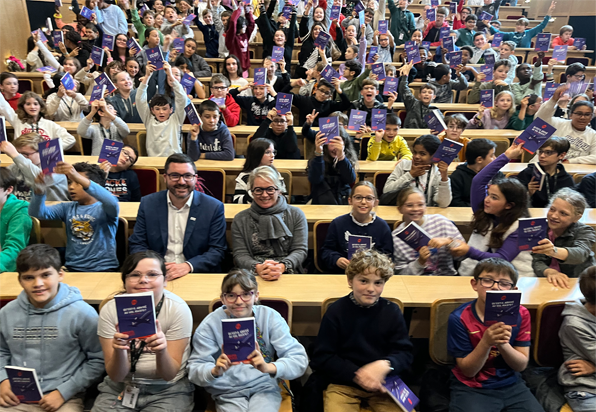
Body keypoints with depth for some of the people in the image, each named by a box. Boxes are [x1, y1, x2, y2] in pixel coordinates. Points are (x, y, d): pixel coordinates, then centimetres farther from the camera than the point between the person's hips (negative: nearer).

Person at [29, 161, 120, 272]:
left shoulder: (104, 209, -2)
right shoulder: (67, 208, 13)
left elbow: (112, 203, -27)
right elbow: (36, 212, 1)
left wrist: (78, 178, -35)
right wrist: (39, 191, -21)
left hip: (103, 269, -4)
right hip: (73, 268, 4)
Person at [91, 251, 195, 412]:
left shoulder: (178, 309, -14)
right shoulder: (110, 310, -8)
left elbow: (170, 375, -12)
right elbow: (116, 376, -9)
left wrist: (161, 351, -33)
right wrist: (118, 350, -30)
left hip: (167, 390, -2)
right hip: (120, 387, 2)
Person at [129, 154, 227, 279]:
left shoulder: (214, 207, 0)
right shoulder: (148, 203, 6)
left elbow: (217, 250, -1)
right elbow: (137, 244, 8)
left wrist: (188, 266, -18)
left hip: (197, 276, 0)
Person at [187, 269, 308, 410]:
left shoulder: (270, 317, -3)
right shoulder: (210, 324, -3)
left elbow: (299, 359, -8)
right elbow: (194, 370, -4)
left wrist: (269, 367, -28)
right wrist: (215, 371, -28)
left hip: (264, 388, -1)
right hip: (228, 394, 1)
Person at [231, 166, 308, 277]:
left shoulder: (296, 215, 10)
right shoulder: (240, 219, 12)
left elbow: (300, 250, 3)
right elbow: (240, 255, 3)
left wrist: (282, 267, -18)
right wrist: (257, 268, -19)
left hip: (287, 273, 0)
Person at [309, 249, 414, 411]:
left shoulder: (392, 311, -1)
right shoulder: (336, 311, -8)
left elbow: (405, 353, -2)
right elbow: (322, 357, -7)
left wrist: (385, 365, -24)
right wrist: (356, 375, -18)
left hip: (384, 382, 3)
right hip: (344, 382, -2)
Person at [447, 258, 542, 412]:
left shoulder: (520, 314, -4)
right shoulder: (459, 318, -15)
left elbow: (521, 365, -5)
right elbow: (468, 371, -12)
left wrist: (504, 344, -26)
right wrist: (486, 342, -29)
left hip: (511, 385, 4)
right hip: (472, 389, -3)